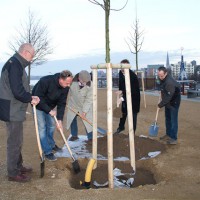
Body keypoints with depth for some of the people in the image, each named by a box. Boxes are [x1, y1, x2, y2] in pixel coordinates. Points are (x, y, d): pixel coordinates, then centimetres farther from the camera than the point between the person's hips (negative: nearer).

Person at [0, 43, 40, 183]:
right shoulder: (15, 64, -19)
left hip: (14, 111, 10)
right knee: (15, 142, 0)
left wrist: (30, 97, 4)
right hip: (12, 112, -10)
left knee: (17, 141, 20)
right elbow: (18, 91, -26)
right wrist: (31, 99, -10)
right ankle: (13, 173, 12)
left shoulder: (16, 64, 14)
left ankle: (18, 166, 33)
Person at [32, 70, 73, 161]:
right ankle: (47, 152, -1)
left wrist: (60, 119, -19)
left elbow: (62, 104, -14)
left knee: (52, 125, 13)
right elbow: (38, 98, -31)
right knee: (42, 127, -7)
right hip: (39, 105, -6)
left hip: (50, 106, 6)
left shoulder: (65, 88, -19)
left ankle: (51, 145, 34)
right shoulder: (45, 81, -37)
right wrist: (49, 110, -28)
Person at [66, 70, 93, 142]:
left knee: (88, 121, -4)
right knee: (72, 119, 12)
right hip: (73, 104, 3)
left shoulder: (90, 85, -27)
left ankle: (91, 138, 8)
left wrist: (84, 111, -23)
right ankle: (74, 135, 30)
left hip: (85, 106, -2)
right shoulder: (72, 81, -24)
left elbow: (89, 100, -23)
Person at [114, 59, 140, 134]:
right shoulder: (120, 73, -5)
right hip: (125, 96, 7)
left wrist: (122, 92, -39)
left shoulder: (133, 76, -27)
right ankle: (121, 127, 43)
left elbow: (133, 89, -31)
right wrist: (120, 92, 6)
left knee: (132, 115, -1)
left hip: (133, 97, -7)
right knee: (123, 112, 22)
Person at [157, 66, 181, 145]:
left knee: (173, 120, -4)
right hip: (167, 102, 9)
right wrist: (162, 93, 8)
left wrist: (161, 104, -21)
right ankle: (168, 134, 30)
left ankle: (173, 138, 3)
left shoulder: (170, 82, -32)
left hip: (173, 103, -9)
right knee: (168, 119, 17)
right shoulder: (162, 79, -4)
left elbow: (168, 97, -30)